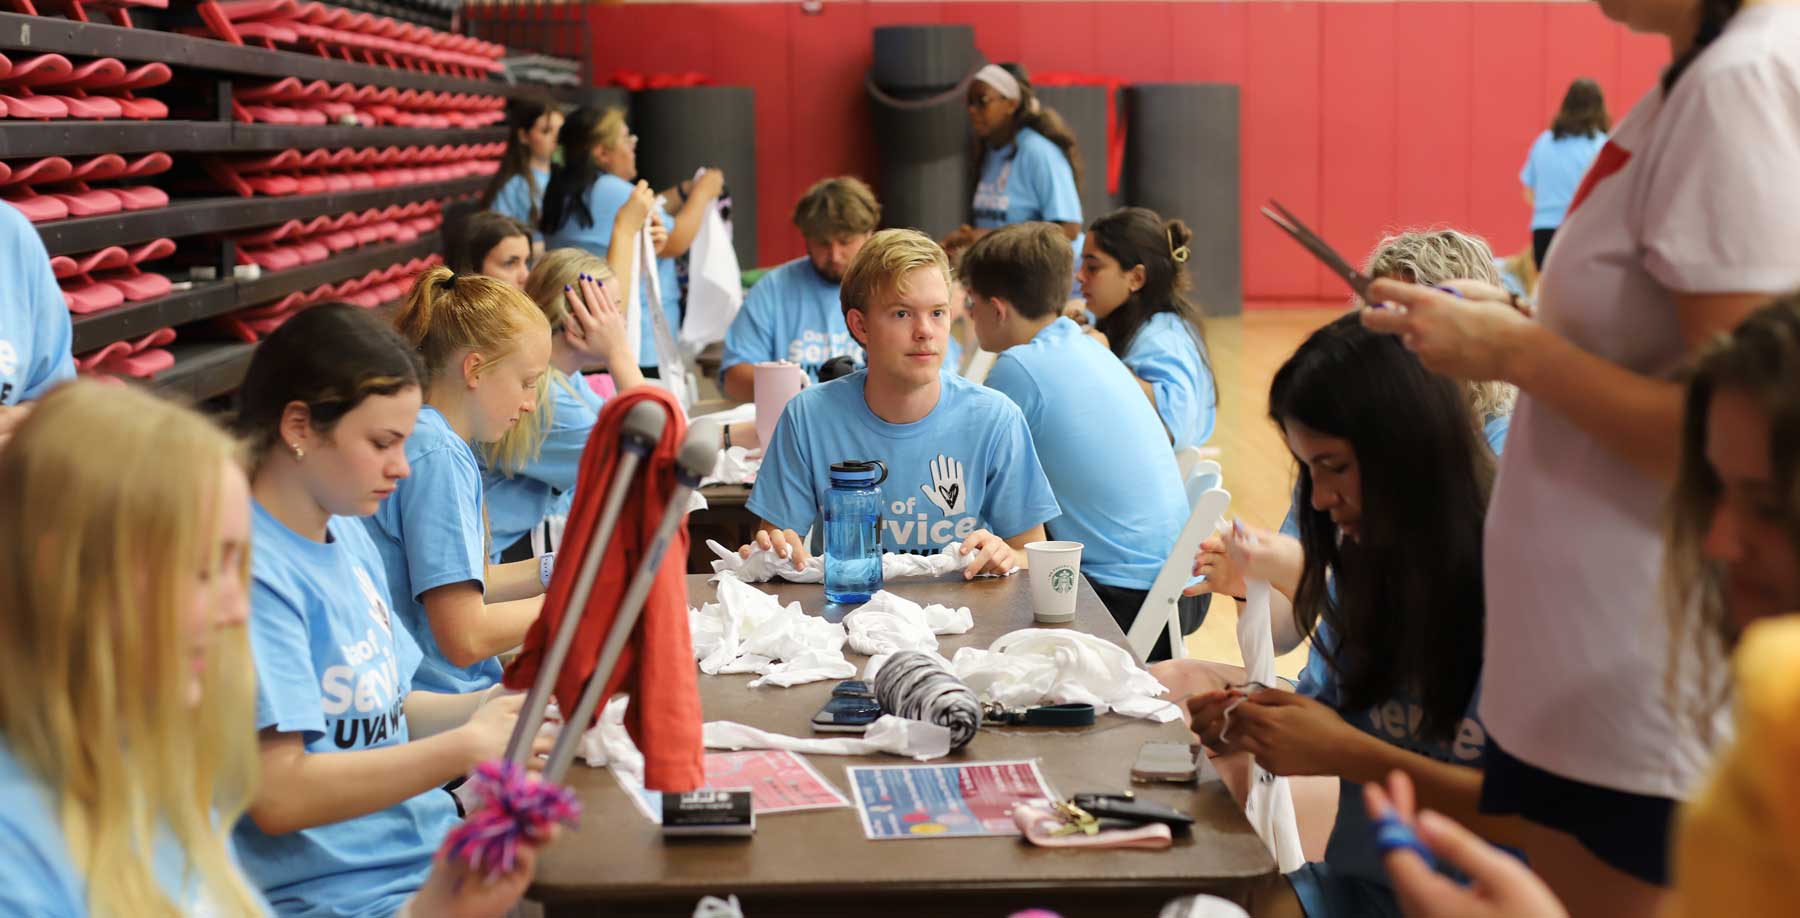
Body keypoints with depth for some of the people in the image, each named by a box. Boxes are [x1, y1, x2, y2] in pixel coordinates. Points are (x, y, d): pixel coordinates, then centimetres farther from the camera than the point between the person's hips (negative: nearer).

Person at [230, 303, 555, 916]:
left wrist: (510, 706, 1)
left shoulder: (348, 533, 10)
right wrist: (470, 745, -20)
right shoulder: (253, 573, -17)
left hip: (435, 856, 8)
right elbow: (279, 795, -21)